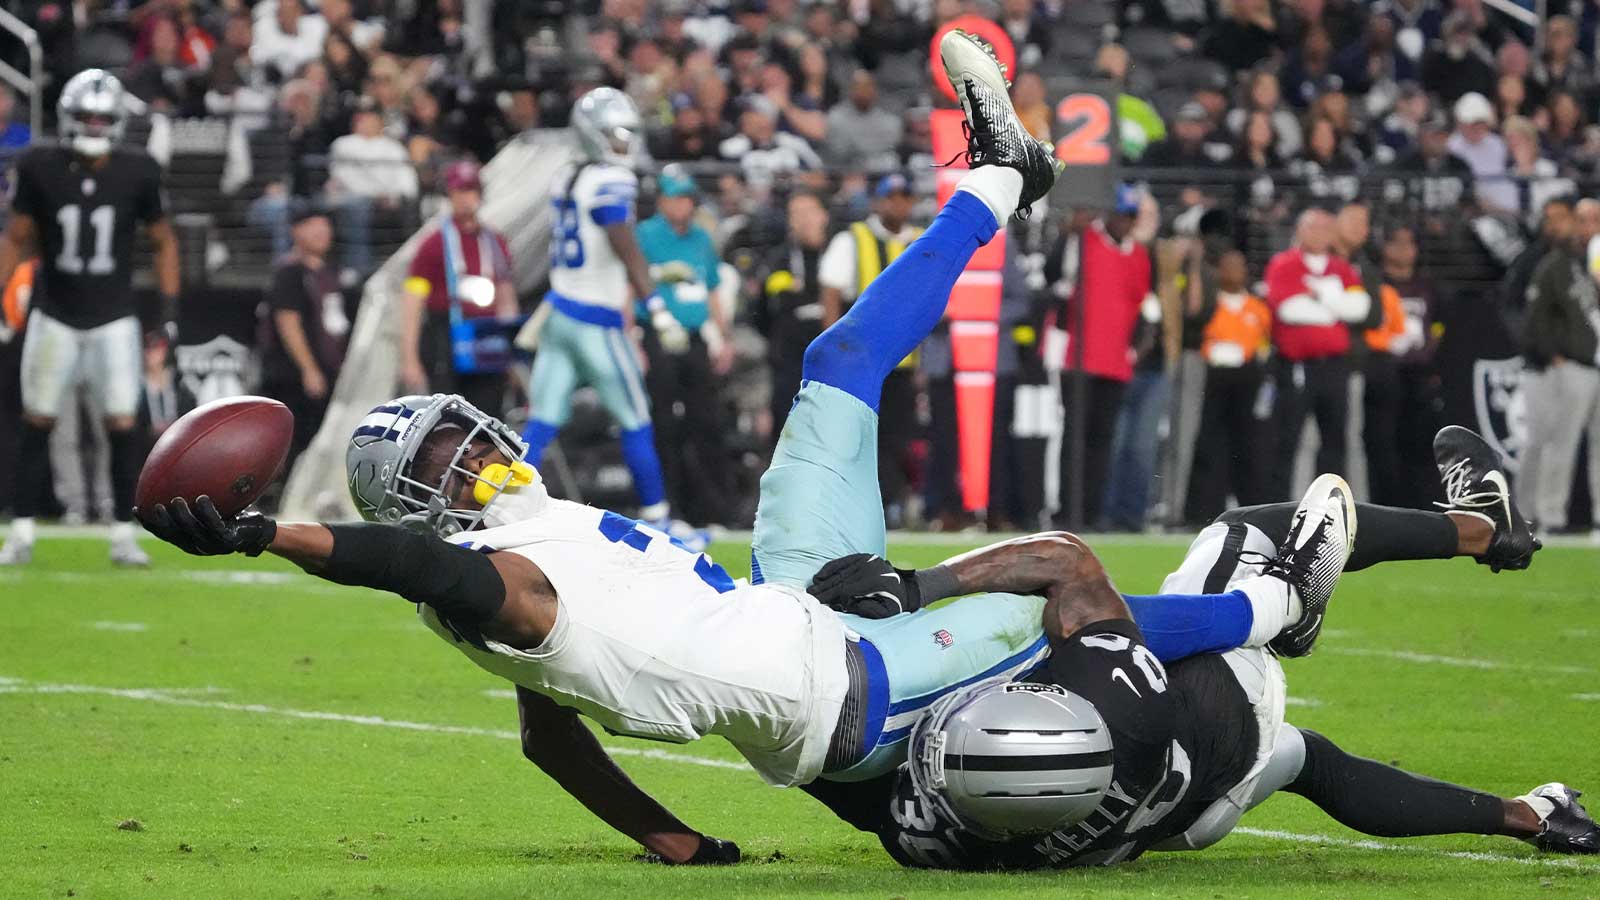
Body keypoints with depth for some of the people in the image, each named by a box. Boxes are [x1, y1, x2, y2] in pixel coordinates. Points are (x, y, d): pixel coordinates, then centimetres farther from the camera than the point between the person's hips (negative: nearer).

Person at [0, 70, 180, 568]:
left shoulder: (136, 172, -7)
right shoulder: (40, 168, -8)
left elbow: (163, 242, 5)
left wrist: (169, 309, -1)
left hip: (113, 320, 0)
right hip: (55, 317, 0)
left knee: (123, 426, -5)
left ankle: (124, 536, 4)